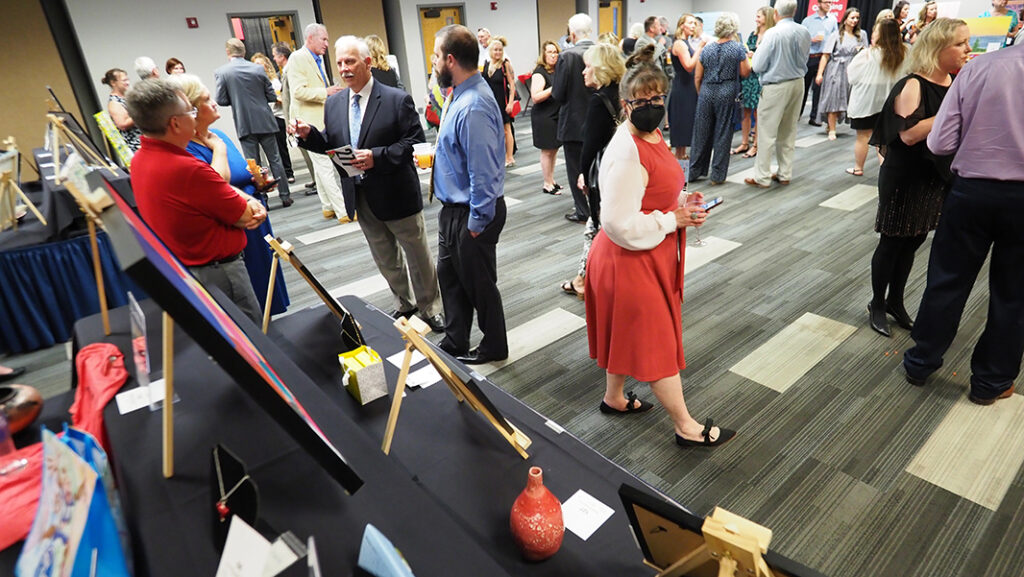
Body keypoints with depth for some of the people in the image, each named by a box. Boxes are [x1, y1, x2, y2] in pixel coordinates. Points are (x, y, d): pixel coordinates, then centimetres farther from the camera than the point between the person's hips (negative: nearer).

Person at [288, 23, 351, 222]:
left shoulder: (318, 59, 18)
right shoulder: (297, 58, -10)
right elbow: (298, 91, -20)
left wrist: (332, 91, 14)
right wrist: (325, 92, -17)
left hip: (323, 119, 9)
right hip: (311, 121, -9)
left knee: (321, 166, 14)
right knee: (325, 166, -9)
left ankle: (328, 207, 21)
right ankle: (344, 212, -10)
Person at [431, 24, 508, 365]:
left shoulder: (473, 108, -27)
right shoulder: (462, 95, 4)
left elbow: (483, 173, -27)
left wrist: (477, 222, -21)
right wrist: (435, 157, 22)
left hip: (472, 213, -10)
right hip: (455, 207, 10)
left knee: (479, 284, 9)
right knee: (449, 275, 21)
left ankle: (494, 347, 33)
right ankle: (454, 342, 39)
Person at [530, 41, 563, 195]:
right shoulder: (539, 72, -11)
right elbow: (536, 97, -21)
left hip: (557, 115, 8)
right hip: (544, 117, -8)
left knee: (554, 149, 12)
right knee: (547, 151, -3)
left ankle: (551, 181, 23)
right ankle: (547, 184, 6)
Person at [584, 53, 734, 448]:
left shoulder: (650, 135, 5)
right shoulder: (627, 153, -26)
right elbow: (620, 224, -29)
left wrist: (682, 202, 1)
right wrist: (673, 220, -19)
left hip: (648, 257, 10)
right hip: (630, 261, -10)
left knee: (627, 331, 23)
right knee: (656, 339, 4)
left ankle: (614, 398, 43)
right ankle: (687, 428, 22)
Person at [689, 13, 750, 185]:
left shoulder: (707, 49, 5)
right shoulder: (738, 49, -4)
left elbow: (697, 77, 6)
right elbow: (744, 73, 0)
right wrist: (748, 59, 17)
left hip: (706, 93, 3)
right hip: (727, 94, -3)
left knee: (702, 132, 9)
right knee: (723, 133, 3)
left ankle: (694, 171, 15)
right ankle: (718, 175, 6)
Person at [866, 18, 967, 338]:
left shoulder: (957, 83, 6)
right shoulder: (913, 86, -16)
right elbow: (909, 134, -26)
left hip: (937, 178, 7)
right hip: (905, 178, -7)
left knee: (913, 242, 15)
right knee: (892, 243, 4)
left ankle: (895, 301, 29)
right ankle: (877, 304, 20)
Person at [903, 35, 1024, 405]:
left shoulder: (979, 67, -7)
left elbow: (939, 143, -8)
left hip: (972, 191, 0)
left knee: (947, 283, 14)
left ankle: (920, 362, 27)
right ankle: (991, 382, 28)